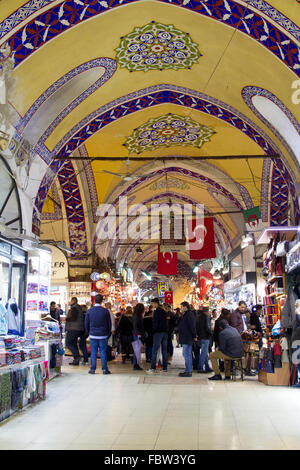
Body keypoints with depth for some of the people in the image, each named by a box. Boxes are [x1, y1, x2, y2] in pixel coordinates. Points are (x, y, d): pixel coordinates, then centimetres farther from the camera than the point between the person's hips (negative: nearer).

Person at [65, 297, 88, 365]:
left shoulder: (74, 308, -12)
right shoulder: (79, 308, 18)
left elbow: (73, 318, -22)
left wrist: (66, 319, -9)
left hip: (73, 329, -10)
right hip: (79, 329, 10)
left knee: (68, 343, -6)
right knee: (74, 344, 12)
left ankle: (77, 356, -13)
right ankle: (76, 360, 11)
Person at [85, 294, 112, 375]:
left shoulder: (89, 311, -2)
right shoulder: (105, 311, -6)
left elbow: (86, 324, 5)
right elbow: (109, 324, 1)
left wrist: (88, 333, 18)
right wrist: (108, 334, 13)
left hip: (93, 335, 1)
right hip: (103, 335, -1)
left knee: (93, 353, 6)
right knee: (103, 352, 4)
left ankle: (92, 369, 8)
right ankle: (104, 369, 5)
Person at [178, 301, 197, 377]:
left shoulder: (189, 315, -15)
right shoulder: (185, 315, 18)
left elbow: (192, 326, -18)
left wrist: (194, 336, -18)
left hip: (187, 338, -11)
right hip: (186, 338, 11)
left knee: (186, 354, -9)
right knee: (188, 354, 14)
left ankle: (188, 371, -7)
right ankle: (189, 370, 20)